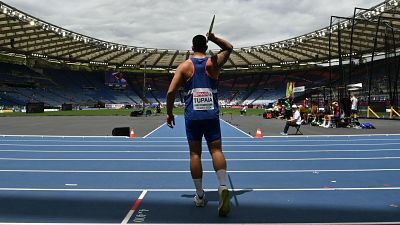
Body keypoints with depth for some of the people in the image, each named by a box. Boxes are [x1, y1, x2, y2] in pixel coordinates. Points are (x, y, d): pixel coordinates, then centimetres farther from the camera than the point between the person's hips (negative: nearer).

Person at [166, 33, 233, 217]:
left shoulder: (185, 66, 4)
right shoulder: (213, 63, 6)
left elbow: (170, 92, -2)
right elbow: (229, 48, 25)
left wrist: (169, 113, 9)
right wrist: (214, 38, 12)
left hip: (192, 116, 0)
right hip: (212, 115, 0)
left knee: (195, 153, 6)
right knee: (216, 150, -1)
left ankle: (200, 196, 11)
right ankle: (223, 186, -23)